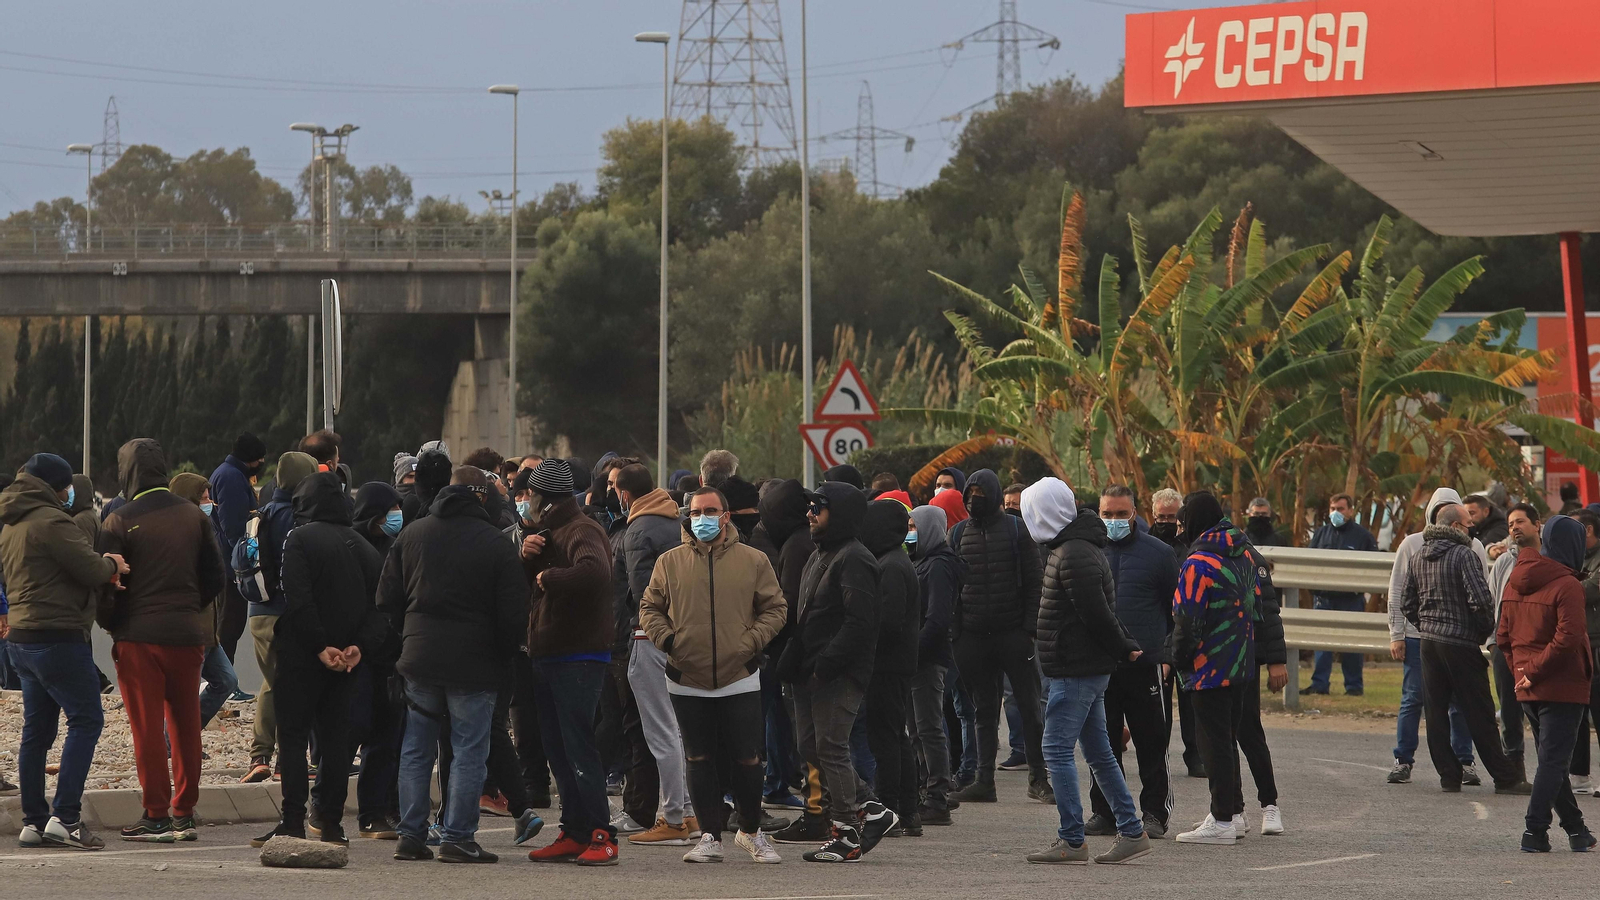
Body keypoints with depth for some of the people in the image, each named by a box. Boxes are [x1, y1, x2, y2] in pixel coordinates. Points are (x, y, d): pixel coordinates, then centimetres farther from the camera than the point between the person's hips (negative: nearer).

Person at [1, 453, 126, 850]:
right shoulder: (50, 521, -14)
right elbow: (91, 570, -17)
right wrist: (110, 564, 7)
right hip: (58, 636, -9)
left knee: (37, 730, 11)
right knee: (86, 720, -7)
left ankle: (33, 821, 10)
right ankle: (65, 817, -15)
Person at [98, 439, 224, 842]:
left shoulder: (120, 522, -9)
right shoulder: (193, 515, 6)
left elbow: (104, 583, -10)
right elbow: (214, 578, 9)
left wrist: (110, 624, 7)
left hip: (138, 637, -4)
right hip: (187, 635, 4)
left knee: (147, 728, 1)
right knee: (185, 726, 11)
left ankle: (156, 816, 0)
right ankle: (184, 813, 14)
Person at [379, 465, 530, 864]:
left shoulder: (411, 534, 5)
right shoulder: (496, 545, -8)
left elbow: (387, 599, 8)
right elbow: (514, 612, -7)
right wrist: (503, 654, 8)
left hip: (419, 656, 4)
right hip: (474, 663, -4)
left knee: (416, 750, 11)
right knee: (468, 752, 1)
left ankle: (411, 836, 10)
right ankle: (457, 838, -1)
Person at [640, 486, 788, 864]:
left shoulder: (753, 561, 2)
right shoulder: (670, 562, 5)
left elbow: (775, 609, 5)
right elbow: (649, 608, 11)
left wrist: (751, 641, -9)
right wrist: (666, 638, -7)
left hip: (740, 679, -1)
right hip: (687, 681, 1)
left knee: (746, 760, 2)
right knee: (701, 761, 6)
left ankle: (751, 831, 20)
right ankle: (711, 837, 12)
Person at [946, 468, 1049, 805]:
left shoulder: (1016, 529, 1)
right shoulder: (959, 533, 9)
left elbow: (1033, 582, -1)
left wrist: (1030, 627, -10)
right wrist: (955, 632, 2)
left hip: (1012, 634, -3)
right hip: (974, 636, 3)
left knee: (1029, 706, -2)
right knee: (985, 710, 8)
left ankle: (1038, 779, 3)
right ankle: (984, 780, 10)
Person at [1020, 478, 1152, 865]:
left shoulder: (1074, 556, -19)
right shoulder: (1080, 548, 16)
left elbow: (1097, 614, -20)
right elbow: (1099, 613, 20)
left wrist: (1123, 649, -8)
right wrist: (1126, 646, 13)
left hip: (1076, 671, -10)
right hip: (1088, 668, 10)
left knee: (1057, 748, -8)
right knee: (1098, 752, 13)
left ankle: (1072, 840, -7)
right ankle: (1132, 832, 16)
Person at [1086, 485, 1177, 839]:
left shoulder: (1158, 553, 3)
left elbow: (1177, 608, 9)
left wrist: (1171, 650, 3)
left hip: (1145, 664, -2)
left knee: (1151, 743, 0)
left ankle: (1154, 812, 6)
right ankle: (1105, 812, 13)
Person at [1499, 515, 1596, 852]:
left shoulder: (1515, 581, 9)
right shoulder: (1567, 586, -14)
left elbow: (1504, 636, 11)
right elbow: (1567, 638, -23)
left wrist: (1524, 669, 10)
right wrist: (1536, 672, -15)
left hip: (1529, 688, 7)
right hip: (1563, 686, -7)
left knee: (1550, 758, 15)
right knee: (1554, 760, -2)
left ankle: (1576, 828, 22)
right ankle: (1535, 832, -6)